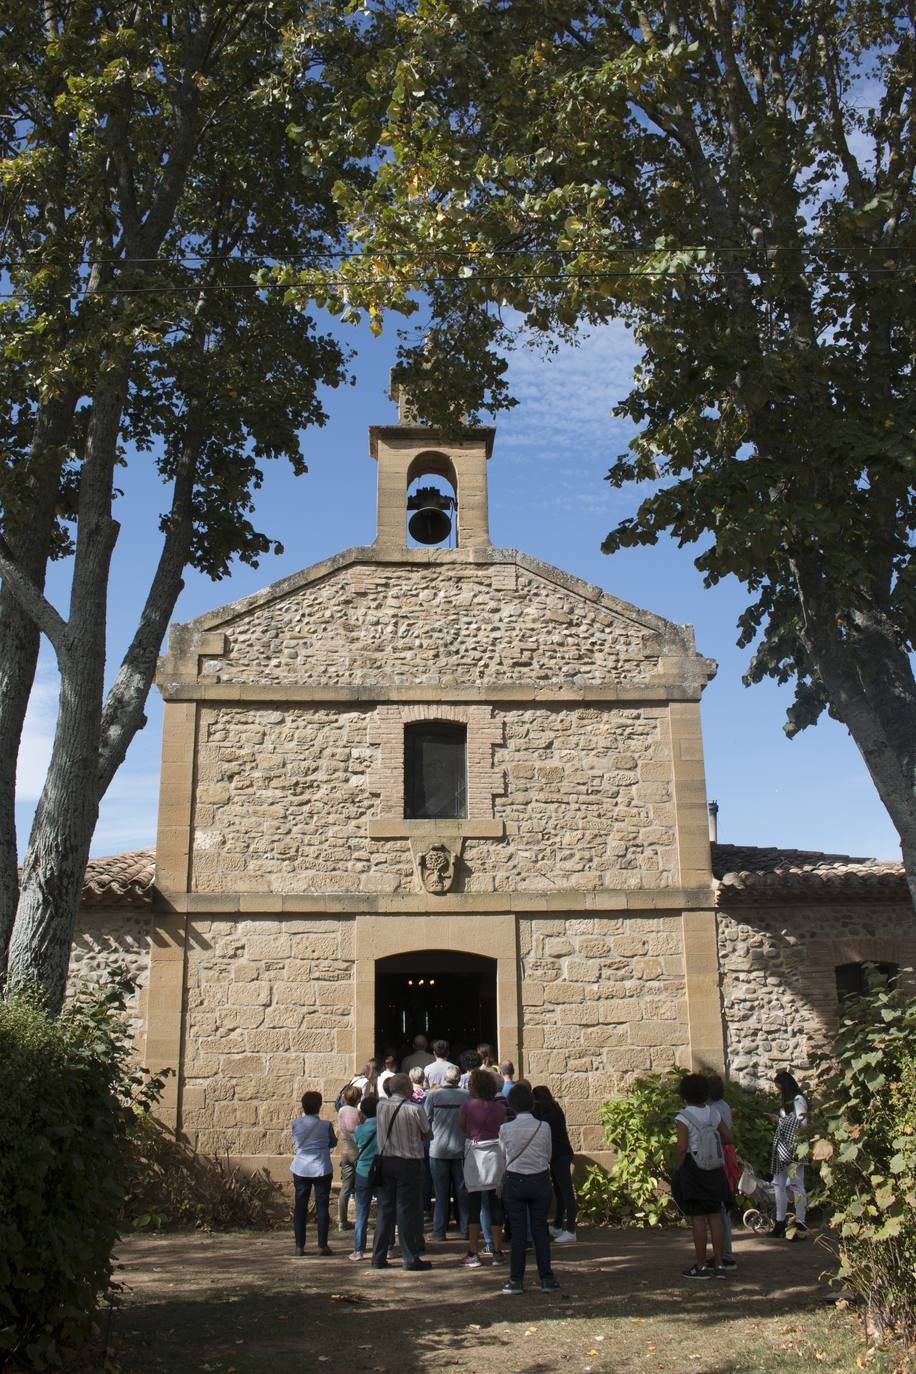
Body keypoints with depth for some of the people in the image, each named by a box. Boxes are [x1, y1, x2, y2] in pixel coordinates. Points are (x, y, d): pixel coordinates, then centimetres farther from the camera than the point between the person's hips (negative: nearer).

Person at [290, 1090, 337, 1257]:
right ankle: (322, 1246, 6)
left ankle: (299, 1246, 10)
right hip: (321, 1169, -2)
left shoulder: (296, 1123, -6)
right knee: (322, 1207, 6)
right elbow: (333, 1143, 5)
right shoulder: (325, 1125, -11)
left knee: (300, 1207, 9)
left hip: (301, 1170, 2)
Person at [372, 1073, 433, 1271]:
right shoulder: (415, 1109, -14)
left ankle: (379, 1257, 16)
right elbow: (428, 1135, -1)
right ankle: (410, 1258, 8)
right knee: (407, 1209, 2)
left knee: (385, 1208, 12)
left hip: (385, 1160, 5)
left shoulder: (380, 1106, 0)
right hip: (409, 1162, -5)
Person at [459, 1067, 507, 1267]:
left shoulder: (467, 1106, -10)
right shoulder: (500, 1107, -2)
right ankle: (498, 1252, 13)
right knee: (495, 1203, 10)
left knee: (473, 1204, 5)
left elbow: (462, 1128, 1)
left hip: (474, 1154, -2)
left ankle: (473, 1254, 4)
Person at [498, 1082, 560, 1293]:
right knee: (540, 1229, 9)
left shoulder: (505, 1129, -10)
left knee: (518, 1230, 7)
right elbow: (548, 1155, 3)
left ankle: (516, 1280, 11)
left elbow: (504, 1155, 4)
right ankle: (546, 1278, 12)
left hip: (514, 1181, -1)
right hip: (540, 1180, 1)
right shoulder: (544, 1127, -8)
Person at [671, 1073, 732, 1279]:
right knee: (715, 1216, 10)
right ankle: (719, 1265, 13)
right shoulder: (713, 1113, 4)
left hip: (692, 1169, -5)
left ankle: (701, 1266, 5)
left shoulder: (683, 1117, -13)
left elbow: (682, 1148, -17)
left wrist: (677, 1170, -6)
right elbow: (728, 1138, 9)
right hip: (714, 1170, 6)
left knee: (698, 1218, 0)